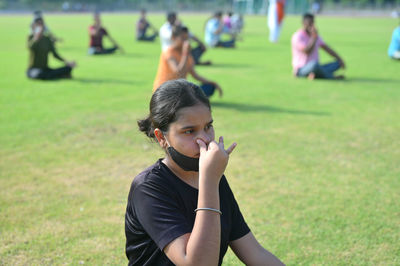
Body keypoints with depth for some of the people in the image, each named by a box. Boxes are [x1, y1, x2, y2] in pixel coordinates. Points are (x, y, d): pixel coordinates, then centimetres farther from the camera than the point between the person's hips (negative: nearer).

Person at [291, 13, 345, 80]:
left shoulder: (315, 35, 13)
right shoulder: (298, 36, -12)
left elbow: (326, 48, 14)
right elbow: (307, 52, -24)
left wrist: (339, 59, 3)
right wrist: (314, 37, -21)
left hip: (316, 68, 9)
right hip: (301, 70, -9)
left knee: (338, 63, -3)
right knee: (314, 64, -41)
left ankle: (315, 74, -23)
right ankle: (332, 77, -16)